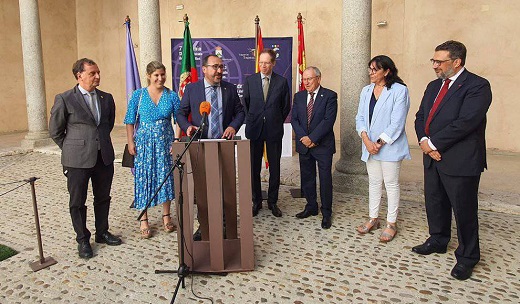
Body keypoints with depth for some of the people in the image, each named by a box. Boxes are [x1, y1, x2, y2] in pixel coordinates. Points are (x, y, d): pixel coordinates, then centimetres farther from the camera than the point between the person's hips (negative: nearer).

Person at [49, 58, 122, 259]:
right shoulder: (64, 99, -7)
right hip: (78, 160, -4)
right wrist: (72, 149, 5)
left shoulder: (107, 98, 6)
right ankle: (82, 240, 23)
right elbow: (55, 131, 1)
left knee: (103, 198, 15)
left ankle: (102, 233, 32)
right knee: (77, 201, 7)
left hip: (104, 157, 4)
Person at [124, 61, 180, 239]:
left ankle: (166, 216, 22)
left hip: (166, 141, 1)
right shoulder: (138, 95, 0)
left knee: (166, 177, 7)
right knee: (144, 178, 2)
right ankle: (144, 220, 12)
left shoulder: (172, 96, 2)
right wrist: (130, 142, -5)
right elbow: (130, 121, 1)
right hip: (144, 142, -1)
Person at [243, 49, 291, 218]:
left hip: (274, 130, 0)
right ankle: (256, 202, 19)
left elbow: (286, 106, 9)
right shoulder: (250, 80, 3)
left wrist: (277, 122, 7)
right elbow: (245, 103, 9)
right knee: (254, 167, 6)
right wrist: (251, 121, 8)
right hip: (254, 129, 1)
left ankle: (273, 202, 20)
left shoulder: (282, 82, 1)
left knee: (275, 168, 7)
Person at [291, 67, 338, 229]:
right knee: (307, 177, 12)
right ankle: (311, 207, 27)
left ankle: (326, 213, 12)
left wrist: (312, 138, -18)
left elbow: (328, 120, -15)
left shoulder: (329, 96, -6)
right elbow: (294, 119, 4)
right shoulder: (299, 96, 9)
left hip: (323, 144, -5)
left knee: (325, 179, 1)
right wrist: (303, 138, -10)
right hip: (304, 144, 5)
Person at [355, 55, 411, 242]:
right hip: (369, 146, 6)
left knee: (391, 184, 4)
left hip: (390, 146, -5)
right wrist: (366, 139, -10)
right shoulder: (366, 91, 8)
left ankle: (391, 223, 15)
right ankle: (373, 219, 26)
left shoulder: (399, 90, -9)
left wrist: (380, 143, -15)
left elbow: (397, 122, -14)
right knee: (374, 182, 14)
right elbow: (360, 118, 5)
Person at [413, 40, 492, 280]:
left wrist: (434, 143, -17)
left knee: (464, 210, 5)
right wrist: (424, 141, -8)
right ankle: (438, 241, 39)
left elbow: (465, 122, -22)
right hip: (433, 157, 7)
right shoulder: (433, 86, 13)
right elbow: (421, 116, 11)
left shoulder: (477, 86, -12)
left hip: (460, 161, -7)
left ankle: (467, 257, 22)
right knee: (434, 204, 18)